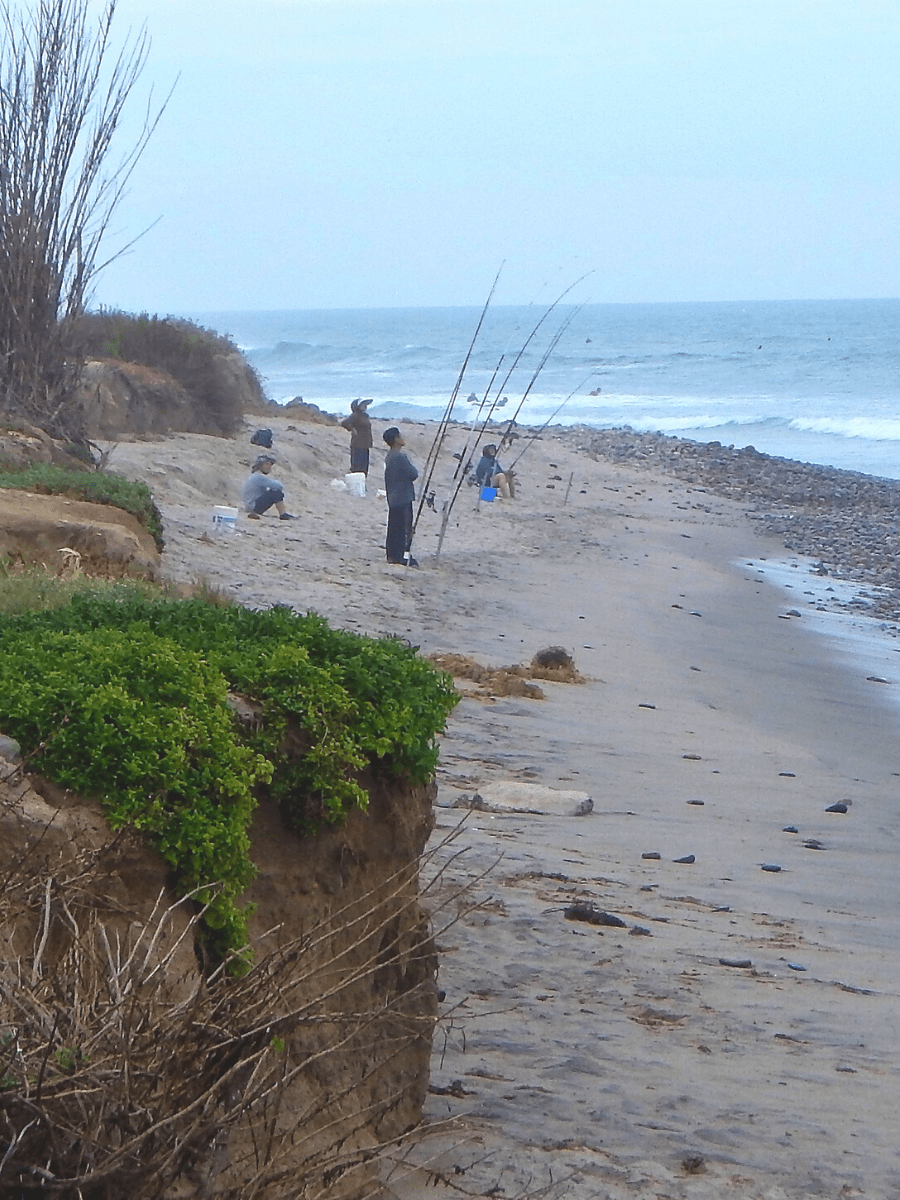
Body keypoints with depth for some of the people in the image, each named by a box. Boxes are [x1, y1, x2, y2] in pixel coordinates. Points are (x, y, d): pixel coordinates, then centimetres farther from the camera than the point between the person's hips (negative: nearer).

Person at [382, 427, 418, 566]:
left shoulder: (389, 457, 10)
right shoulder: (400, 457, -19)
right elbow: (413, 475, -13)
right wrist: (411, 466, 3)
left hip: (393, 499, 9)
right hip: (403, 499, -9)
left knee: (394, 527, 12)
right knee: (405, 527, -4)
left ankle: (392, 555, 15)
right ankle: (402, 556, -3)